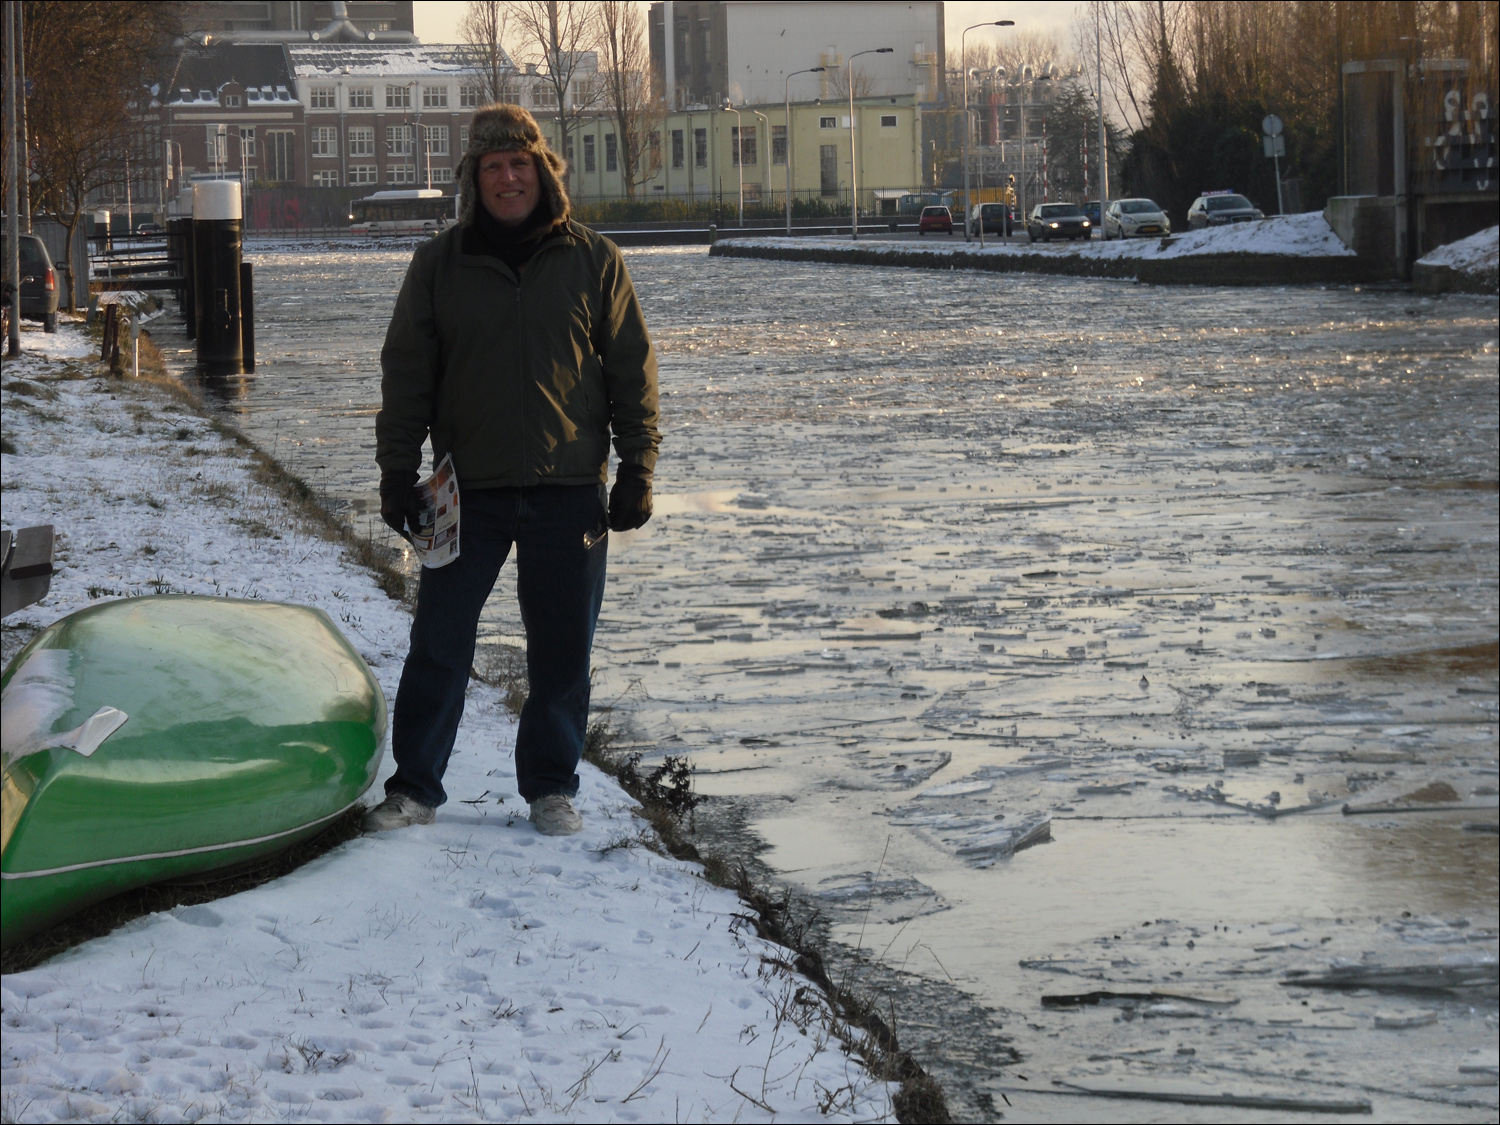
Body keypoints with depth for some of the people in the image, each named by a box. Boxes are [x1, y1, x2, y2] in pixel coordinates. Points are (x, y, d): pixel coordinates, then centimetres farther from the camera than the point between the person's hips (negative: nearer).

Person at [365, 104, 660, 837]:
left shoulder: (594, 262, 3)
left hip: (570, 491, 0)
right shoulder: (439, 266, 4)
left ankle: (551, 788, 19)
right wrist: (398, 474, 0)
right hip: (468, 489, 0)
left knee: (562, 650, 5)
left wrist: (637, 471, 0)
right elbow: (406, 377, 6)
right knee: (439, 642, 1)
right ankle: (414, 787, 11)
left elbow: (632, 372, 5)